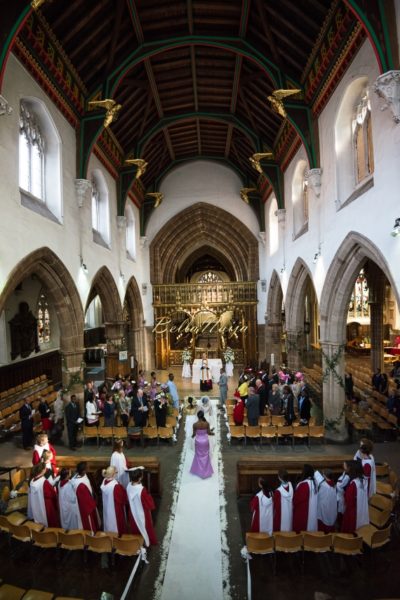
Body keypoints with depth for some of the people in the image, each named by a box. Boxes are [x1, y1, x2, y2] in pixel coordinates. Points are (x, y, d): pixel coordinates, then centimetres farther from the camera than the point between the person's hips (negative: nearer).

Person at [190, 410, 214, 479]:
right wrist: (213, 433, 16)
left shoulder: (195, 424, -20)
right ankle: (206, 471, 32)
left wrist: (192, 436, 15)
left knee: (199, 456, 20)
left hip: (198, 441, -1)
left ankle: (199, 470, 33)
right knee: (205, 456, 20)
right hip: (205, 441, 1)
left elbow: (194, 434, -9)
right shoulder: (207, 423, -17)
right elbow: (209, 433, -7)